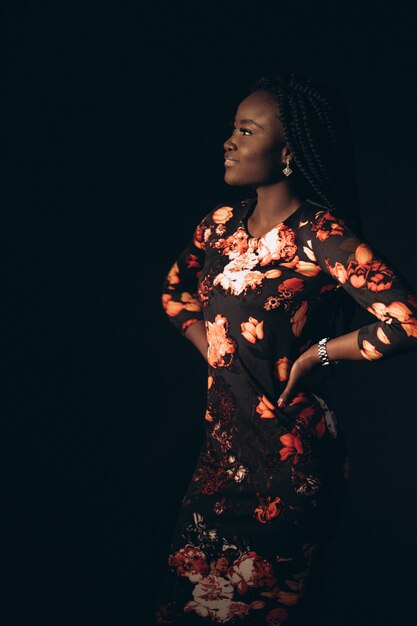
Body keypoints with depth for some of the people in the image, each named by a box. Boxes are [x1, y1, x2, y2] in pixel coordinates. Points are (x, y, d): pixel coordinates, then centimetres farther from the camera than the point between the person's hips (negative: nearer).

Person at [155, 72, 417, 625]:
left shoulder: (322, 237, -19)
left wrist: (314, 356, -17)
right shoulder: (221, 225, 2)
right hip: (225, 440, 7)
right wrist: (213, 351, 5)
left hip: (290, 451, -6)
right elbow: (176, 290, 20)